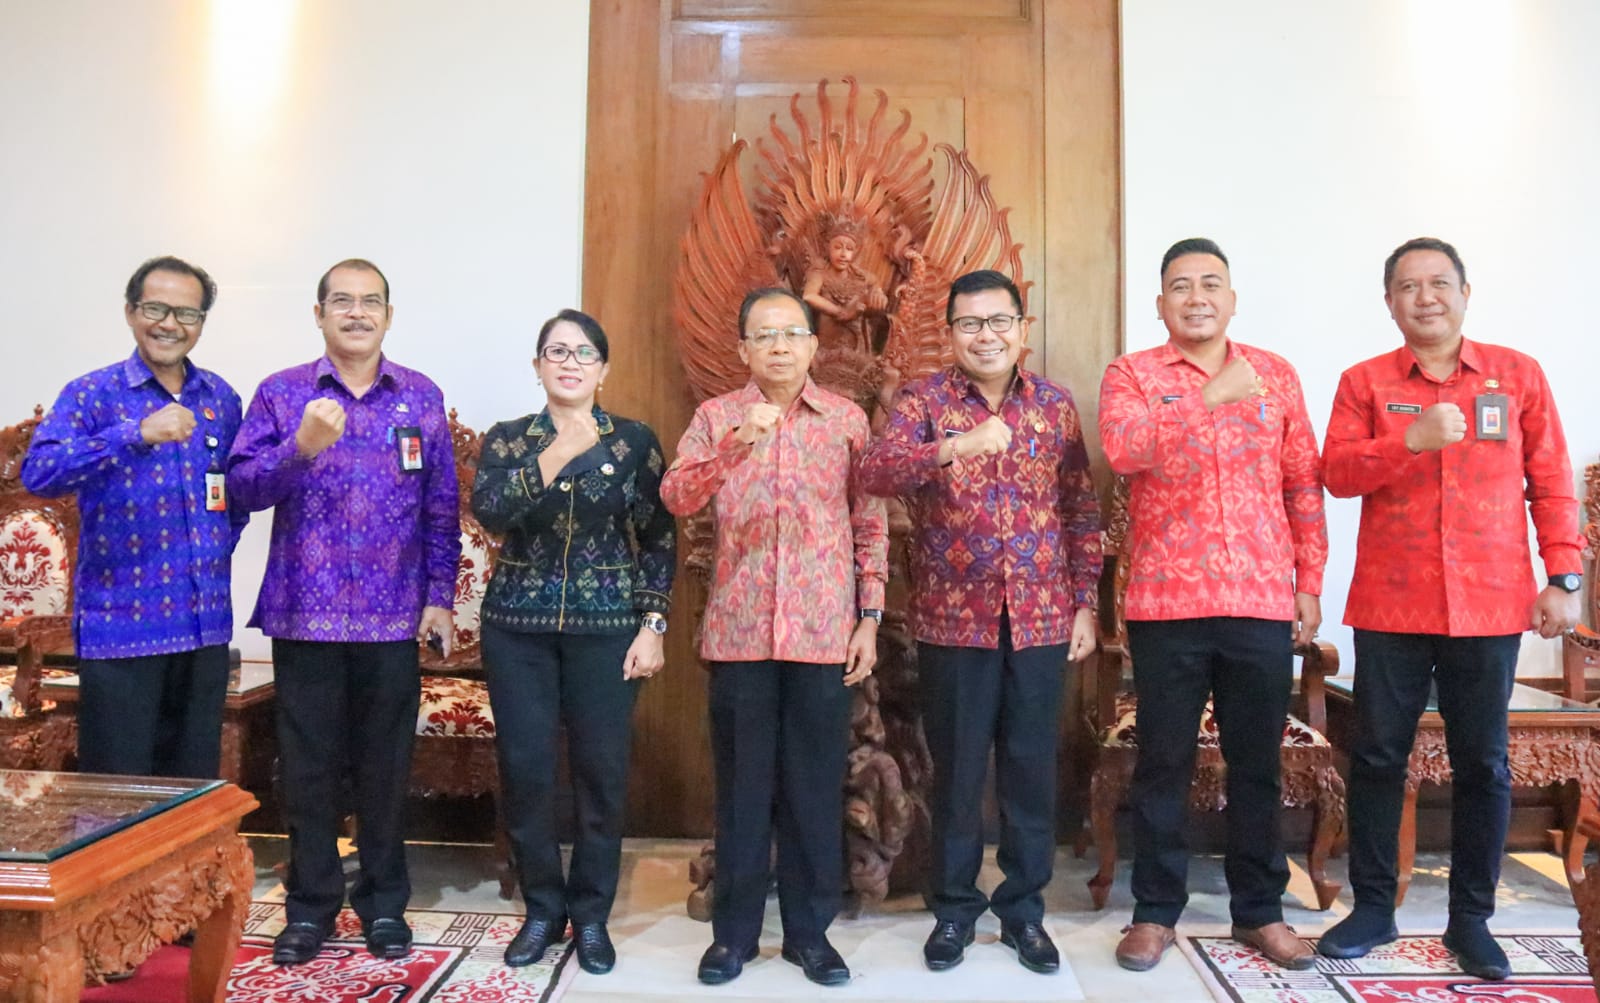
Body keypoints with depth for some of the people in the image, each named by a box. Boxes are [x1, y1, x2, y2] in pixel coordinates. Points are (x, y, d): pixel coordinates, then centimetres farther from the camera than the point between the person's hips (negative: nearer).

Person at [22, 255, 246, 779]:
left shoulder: (221, 397, 8)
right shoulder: (92, 394, -5)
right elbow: (37, 473, -22)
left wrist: (215, 552, 7)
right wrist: (136, 434, -32)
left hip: (205, 622, 4)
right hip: (120, 623, -4)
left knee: (195, 785, 14)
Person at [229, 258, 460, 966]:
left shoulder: (422, 397, 6)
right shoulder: (281, 394, 4)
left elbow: (441, 507, 5)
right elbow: (243, 487, -5)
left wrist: (440, 596, 0)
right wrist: (301, 446, -21)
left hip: (394, 617, 0)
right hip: (304, 614, 0)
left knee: (385, 765, 9)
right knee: (307, 765, 9)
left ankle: (383, 903, 25)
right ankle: (310, 905, 25)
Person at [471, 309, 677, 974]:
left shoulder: (635, 440, 3)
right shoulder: (508, 439, 4)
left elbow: (660, 539, 3)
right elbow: (489, 512, -15)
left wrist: (653, 625, -4)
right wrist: (556, 455, -26)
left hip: (607, 628, -1)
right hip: (518, 626, 1)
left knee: (602, 771, 3)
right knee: (524, 770, 4)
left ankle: (591, 914, 20)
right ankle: (542, 908, 23)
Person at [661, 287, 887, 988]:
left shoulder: (848, 419, 6)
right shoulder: (716, 416, 5)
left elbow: (870, 524, 7)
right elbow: (675, 497, -11)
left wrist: (870, 617, 2)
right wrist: (735, 446, -26)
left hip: (825, 632, 1)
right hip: (739, 631, 0)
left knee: (815, 785, 7)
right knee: (742, 782, 8)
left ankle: (809, 930, 23)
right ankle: (733, 930, 23)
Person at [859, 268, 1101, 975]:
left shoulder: (1055, 403, 7)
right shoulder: (923, 400, -2)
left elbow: (1081, 511, 9)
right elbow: (875, 472, -20)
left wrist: (1086, 604, 4)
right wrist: (953, 447, -36)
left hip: (1041, 619, 2)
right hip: (954, 619, -2)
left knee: (1032, 768, 11)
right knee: (957, 769, 8)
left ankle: (1024, 908, 28)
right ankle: (953, 909, 26)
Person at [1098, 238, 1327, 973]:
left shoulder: (1275, 374, 11)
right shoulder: (1131, 373, 3)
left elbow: (1304, 484, 11)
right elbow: (1123, 451, -17)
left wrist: (1310, 582, 6)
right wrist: (1212, 399, -20)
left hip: (1263, 602, 3)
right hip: (1166, 603, -2)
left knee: (1257, 763, 11)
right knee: (1163, 762, 6)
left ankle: (1259, 910, 26)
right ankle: (1155, 912, 19)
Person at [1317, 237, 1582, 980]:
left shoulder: (1518, 374, 7)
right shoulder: (1364, 382, 5)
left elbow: (1551, 483, 6)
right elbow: (1337, 474, -6)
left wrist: (1565, 577, 0)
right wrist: (1411, 440, -21)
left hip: (1490, 605, 1)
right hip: (1390, 606, 0)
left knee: (1483, 763, 7)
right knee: (1377, 756, 5)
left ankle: (1471, 918, 22)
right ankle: (1373, 906, 19)